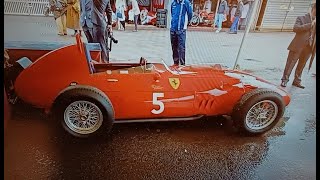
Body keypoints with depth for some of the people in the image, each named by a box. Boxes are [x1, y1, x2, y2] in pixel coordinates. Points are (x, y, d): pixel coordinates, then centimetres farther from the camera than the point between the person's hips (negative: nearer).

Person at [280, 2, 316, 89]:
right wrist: (310, 24, -18)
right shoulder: (301, 18, 0)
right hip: (298, 46, -5)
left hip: (308, 47, 6)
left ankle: (297, 81, 21)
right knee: (290, 64, -2)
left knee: (301, 65, 12)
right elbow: (295, 28, -17)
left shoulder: (315, 21, 16)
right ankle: (284, 80, 6)